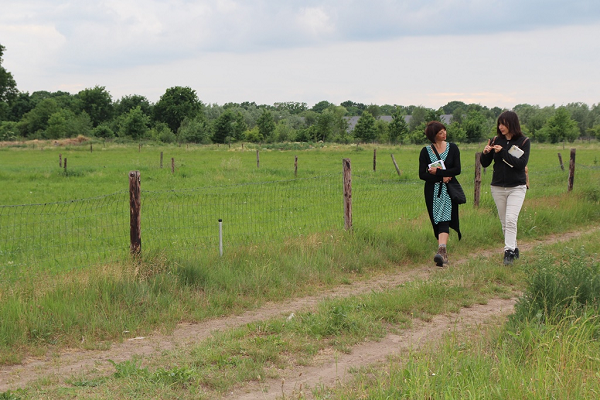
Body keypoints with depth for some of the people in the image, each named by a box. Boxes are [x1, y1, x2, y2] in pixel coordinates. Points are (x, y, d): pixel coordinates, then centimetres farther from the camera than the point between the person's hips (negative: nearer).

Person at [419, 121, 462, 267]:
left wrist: (437, 172, -11)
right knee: (436, 222, 3)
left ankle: (441, 250, -29)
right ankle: (444, 253, 14)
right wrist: (442, 178, -11)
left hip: (448, 190, -1)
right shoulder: (425, 151, 3)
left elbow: (457, 170, -5)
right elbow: (422, 174, -3)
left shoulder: (452, 148, 4)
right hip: (432, 191, 1)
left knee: (444, 219, -16)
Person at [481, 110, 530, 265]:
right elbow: (485, 164, 6)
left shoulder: (524, 141, -4)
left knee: (511, 219, -19)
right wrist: (485, 153, -15)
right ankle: (514, 249, 22)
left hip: (517, 187, -4)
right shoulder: (496, 140, 5)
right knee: (504, 222, 8)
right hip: (498, 187, 4)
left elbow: (521, 164, -17)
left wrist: (503, 152, -23)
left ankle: (509, 252, -20)